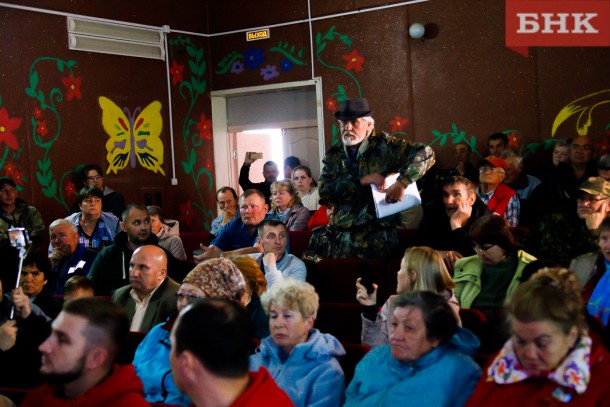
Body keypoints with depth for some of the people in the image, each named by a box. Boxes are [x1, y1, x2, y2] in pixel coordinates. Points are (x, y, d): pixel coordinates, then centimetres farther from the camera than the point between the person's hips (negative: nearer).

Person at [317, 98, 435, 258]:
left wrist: (401, 183, -19)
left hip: (378, 238, -3)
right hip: (341, 237, 3)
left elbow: (425, 153, -7)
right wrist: (362, 181, -14)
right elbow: (324, 191, -4)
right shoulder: (333, 155, 9)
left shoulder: (384, 147, -1)